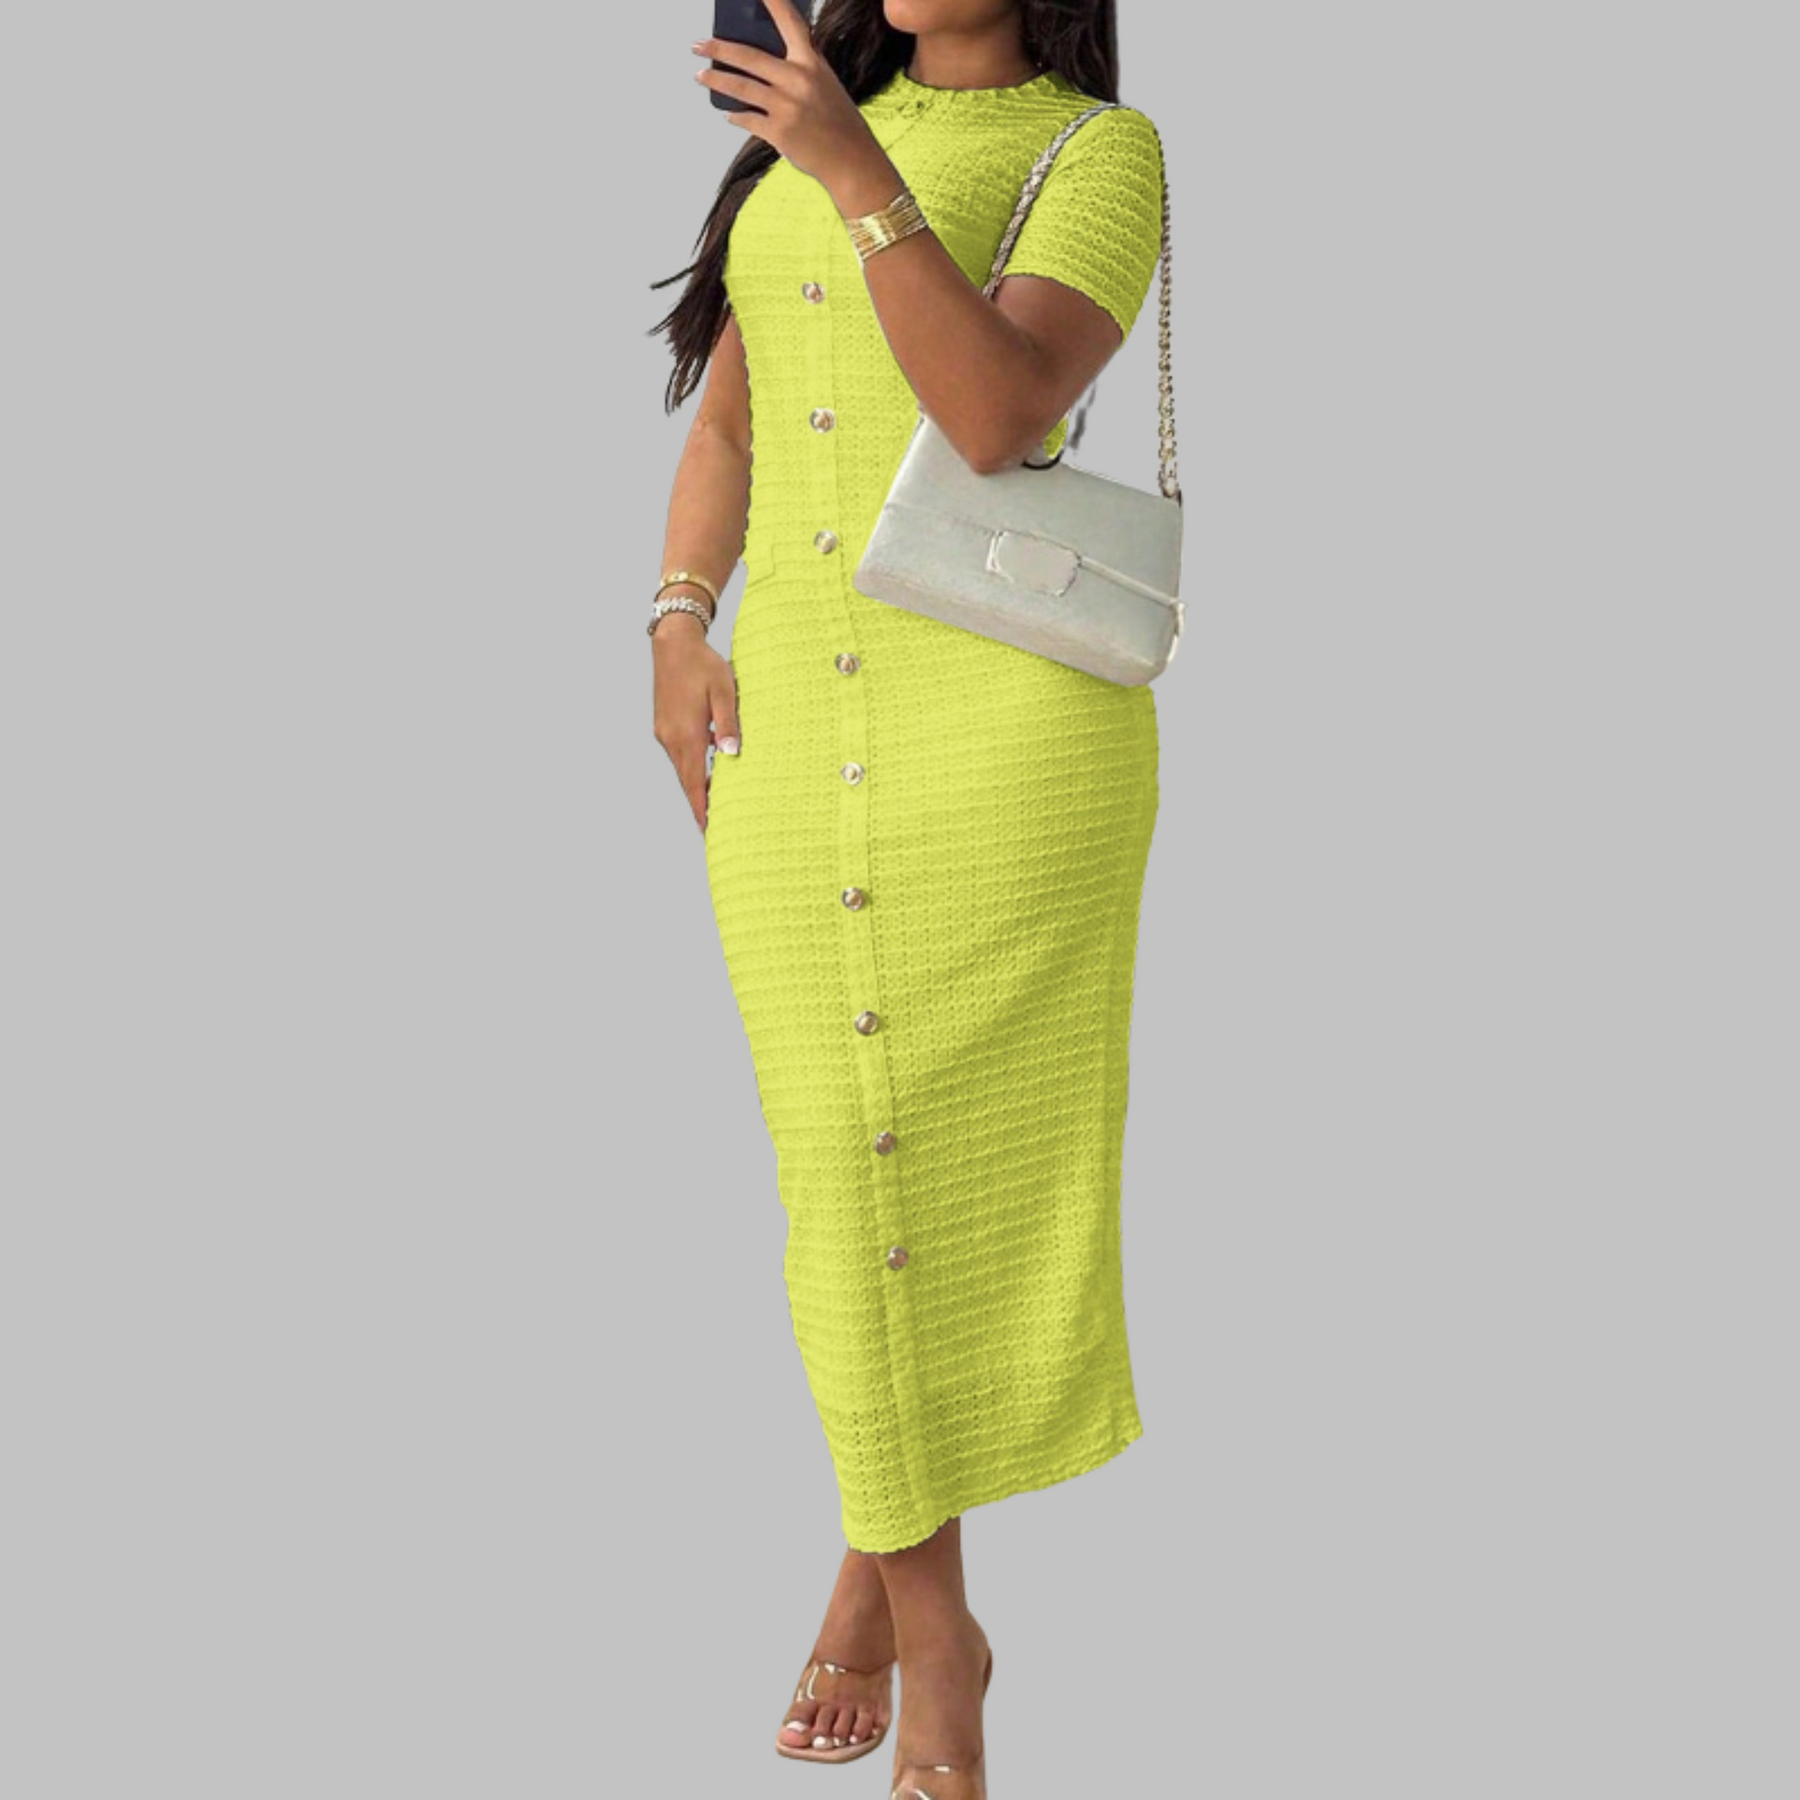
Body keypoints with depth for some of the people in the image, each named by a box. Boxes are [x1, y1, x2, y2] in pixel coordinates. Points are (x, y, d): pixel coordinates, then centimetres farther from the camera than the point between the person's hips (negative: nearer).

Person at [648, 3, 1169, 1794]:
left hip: (1007, 716, -4)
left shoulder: (1104, 153, 0)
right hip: (795, 730, 4)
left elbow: (1002, 413, -17)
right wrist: (680, 629, 6)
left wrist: (861, 180, -23)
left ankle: (878, 1559, 22)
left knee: (979, 1167, 1)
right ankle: (930, 1635, 20)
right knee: (853, 1176, 4)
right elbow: (724, 419, 20)